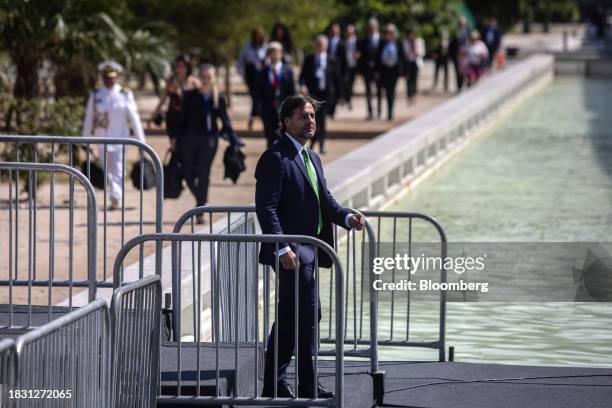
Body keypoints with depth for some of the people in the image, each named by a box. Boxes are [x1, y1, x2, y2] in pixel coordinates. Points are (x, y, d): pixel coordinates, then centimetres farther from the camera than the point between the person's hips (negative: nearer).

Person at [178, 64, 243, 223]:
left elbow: (225, 121, 7)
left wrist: (233, 139, -3)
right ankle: (201, 201, 27)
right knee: (188, 174, 0)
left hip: (209, 140, -1)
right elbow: (183, 119, 6)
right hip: (190, 139, 1)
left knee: (204, 175, -5)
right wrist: (179, 140, 2)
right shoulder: (190, 96, 3)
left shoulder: (219, 98, 4)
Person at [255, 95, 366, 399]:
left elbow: (325, 200, 20)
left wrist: (347, 217, 0)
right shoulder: (275, 158, -12)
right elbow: (266, 208, -18)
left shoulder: (311, 158, 18)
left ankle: (274, 383, 20)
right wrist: (282, 248, -25)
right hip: (290, 251, -9)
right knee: (309, 313, -10)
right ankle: (307, 384, -3)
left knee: (289, 318, 13)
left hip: (309, 250, 9)